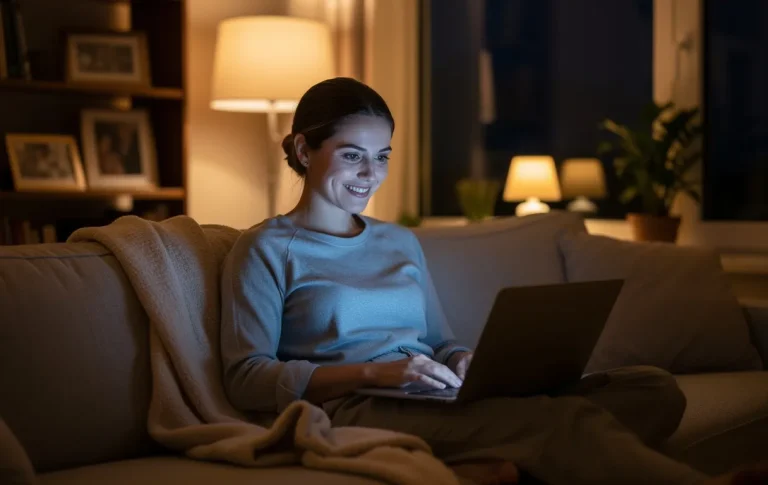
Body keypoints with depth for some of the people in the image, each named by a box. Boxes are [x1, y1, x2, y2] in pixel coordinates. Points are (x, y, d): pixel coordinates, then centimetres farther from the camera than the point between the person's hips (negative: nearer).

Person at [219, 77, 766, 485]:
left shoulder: (401, 242, 26)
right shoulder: (266, 248, 7)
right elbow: (247, 377, -3)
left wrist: (465, 362, -1)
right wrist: (373, 371, -16)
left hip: (433, 405, 7)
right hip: (353, 408, -7)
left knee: (654, 388, -16)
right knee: (560, 416, -33)